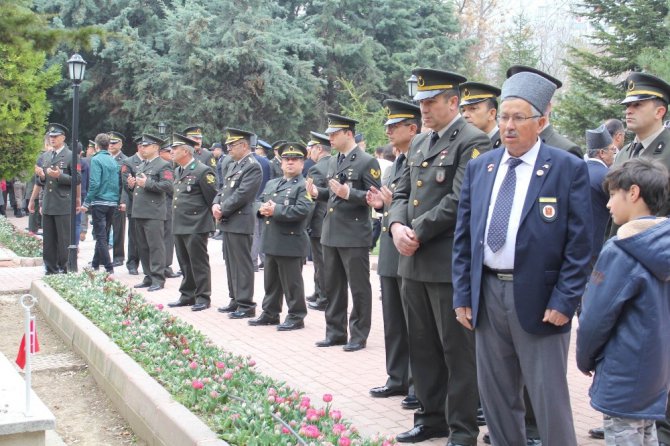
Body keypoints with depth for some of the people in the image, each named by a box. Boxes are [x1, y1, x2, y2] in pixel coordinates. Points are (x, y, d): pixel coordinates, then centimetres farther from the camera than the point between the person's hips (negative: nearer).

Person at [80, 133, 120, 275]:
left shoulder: (96, 160, -9)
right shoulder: (114, 161, 10)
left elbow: (94, 183, -17)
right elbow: (119, 183, 11)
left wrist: (86, 203, -13)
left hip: (99, 203, -7)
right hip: (113, 203, 7)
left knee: (101, 236, -4)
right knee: (103, 235, 17)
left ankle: (109, 268, -10)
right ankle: (95, 264, 29)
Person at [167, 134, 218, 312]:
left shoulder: (203, 171, -12)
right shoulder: (177, 172, 15)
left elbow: (213, 198, -10)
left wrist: (210, 219, -3)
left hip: (196, 226, -8)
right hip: (179, 225, 8)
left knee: (199, 263, -2)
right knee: (185, 263, 14)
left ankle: (203, 297, 6)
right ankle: (187, 295, 23)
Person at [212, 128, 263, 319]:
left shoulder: (252, 167, -12)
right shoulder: (234, 165, 17)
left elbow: (241, 195, -19)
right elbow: (224, 189, 19)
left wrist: (222, 211, -14)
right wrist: (216, 204, 0)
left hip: (240, 222, -9)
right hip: (228, 222, 9)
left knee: (242, 264, -5)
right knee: (231, 263, 14)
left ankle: (246, 305, 0)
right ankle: (235, 300, 23)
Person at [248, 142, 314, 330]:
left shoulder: (304, 186, -7)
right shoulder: (271, 184, 18)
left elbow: (302, 209, -20)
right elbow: (258, 202, 16)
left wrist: (276, 210, -20)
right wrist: (262, 208, -8)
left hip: (290, 242, -7)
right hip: (271, 241, 8)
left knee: (292, 282, 0)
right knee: (271, 281, 16)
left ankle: (296, 316, 9)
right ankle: (270, 313, 27)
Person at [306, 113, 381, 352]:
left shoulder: (367, 162, -9)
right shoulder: (333, 162, 14)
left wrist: (348, 193, -25)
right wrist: (318, 193, 3)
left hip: (354, 235, -8)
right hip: (331, 234, 8)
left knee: (359, 287, 2)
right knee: (333, 286, 14)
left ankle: (358, 335, 11)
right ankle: (335, 332, 24)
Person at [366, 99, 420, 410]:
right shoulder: (394, 165, 16)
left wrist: (396, 205, -24)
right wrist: (380, 204, 5)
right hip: (390, 253, 9)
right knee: (393, 322, 15)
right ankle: (398, 378, 27)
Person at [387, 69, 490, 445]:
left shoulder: (473, 141, -10)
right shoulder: (420, 143, 16)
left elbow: (459, 201, -18)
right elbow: (403, 193, 16)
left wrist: (417, 232, -14)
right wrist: (397, 226, -5)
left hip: (450, 262, -8)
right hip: (414, 262, 8)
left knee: (458, 351, 1)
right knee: (423, 347, 16)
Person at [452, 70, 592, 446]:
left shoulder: (569, 168, -5)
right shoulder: (479, 168, 8)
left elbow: (579, 243, -7)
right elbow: (463, 236, 10)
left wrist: (564, 301, -12)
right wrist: (463, 295, 5)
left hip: (538, 298, -5)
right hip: (487, 293, 5)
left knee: (549, 399, 2)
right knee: (496, 396, 14)